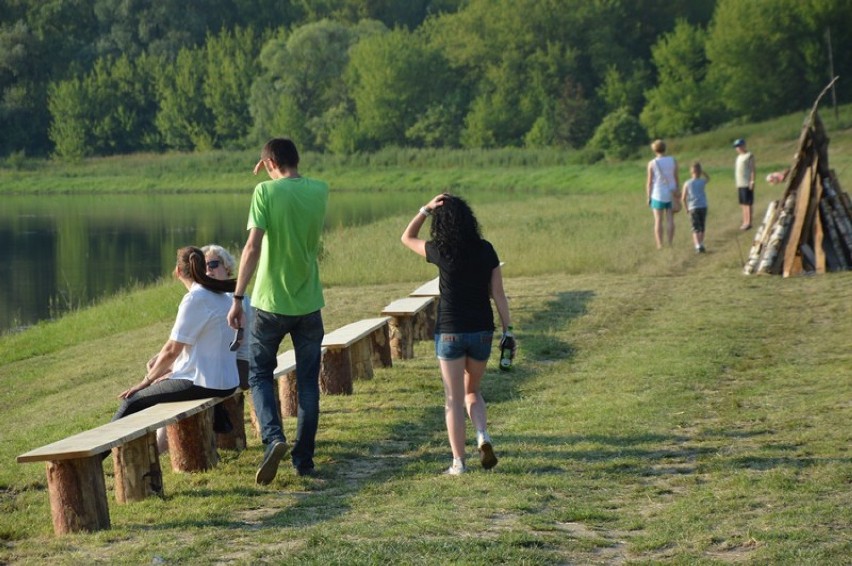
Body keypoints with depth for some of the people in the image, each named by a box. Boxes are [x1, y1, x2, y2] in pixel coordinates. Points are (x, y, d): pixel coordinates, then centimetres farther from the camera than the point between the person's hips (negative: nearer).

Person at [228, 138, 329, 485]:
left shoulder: (266, 191, -10)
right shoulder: (320, 191, 2)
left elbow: (253, 246, -18)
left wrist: (238, 299, -16)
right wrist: (278, 177, 17)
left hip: (272, 301, -3)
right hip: (309, 302, 3)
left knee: (260, 374, 11)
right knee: (308, 383, 12)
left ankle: (273, 438, -11)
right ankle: (304, 458, 15)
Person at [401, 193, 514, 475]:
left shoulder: (441, 252, -9)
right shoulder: (485, 250, -2)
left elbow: (407, 238, 9)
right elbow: (498, 294, -1)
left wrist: (426, 209, -2)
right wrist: (508, 331, 5)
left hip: (450, 333, -3)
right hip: (481, 332, 3)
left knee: (453, 399, 6)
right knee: (472, 391, 22)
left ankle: (458, 463, 4)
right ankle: (483, 437, -2)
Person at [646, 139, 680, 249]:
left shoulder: (652, 164, -9)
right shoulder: (673, 161, -3)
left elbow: (649, 182, -7)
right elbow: (677, 178, 0)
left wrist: (648, 197, 1)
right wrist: (678, 193, 10)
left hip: (658, 195, -2)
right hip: (671, 194, 2)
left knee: (658, 221, 3)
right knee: (670, 220, 5)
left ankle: (660, 246, -1)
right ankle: (670, 244, 2)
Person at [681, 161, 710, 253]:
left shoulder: (687, 184, -2)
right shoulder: (703, 182, 1)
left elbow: (683, 198, -4)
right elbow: (708, 178, 27)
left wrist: (686, 208, 9)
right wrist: (702, 171, 16)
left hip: (693, 208, -1)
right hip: (703, 207, 2)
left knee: (696, 229, -4)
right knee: (702, 228, 15)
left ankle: (698, 246, -19)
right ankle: (701, 245, 22)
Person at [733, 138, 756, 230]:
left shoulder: (749, 156, -6)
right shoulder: (739, 157, 18)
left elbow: (752, 169, -10)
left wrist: (752, 181, -16)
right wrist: (737, 183, 19)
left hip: (747, 184, -8)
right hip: (740, 184, 8)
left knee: (748, 203, -8)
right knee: (742, 203, 9)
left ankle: (748, 223, -8)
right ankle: (745, 222, 13)